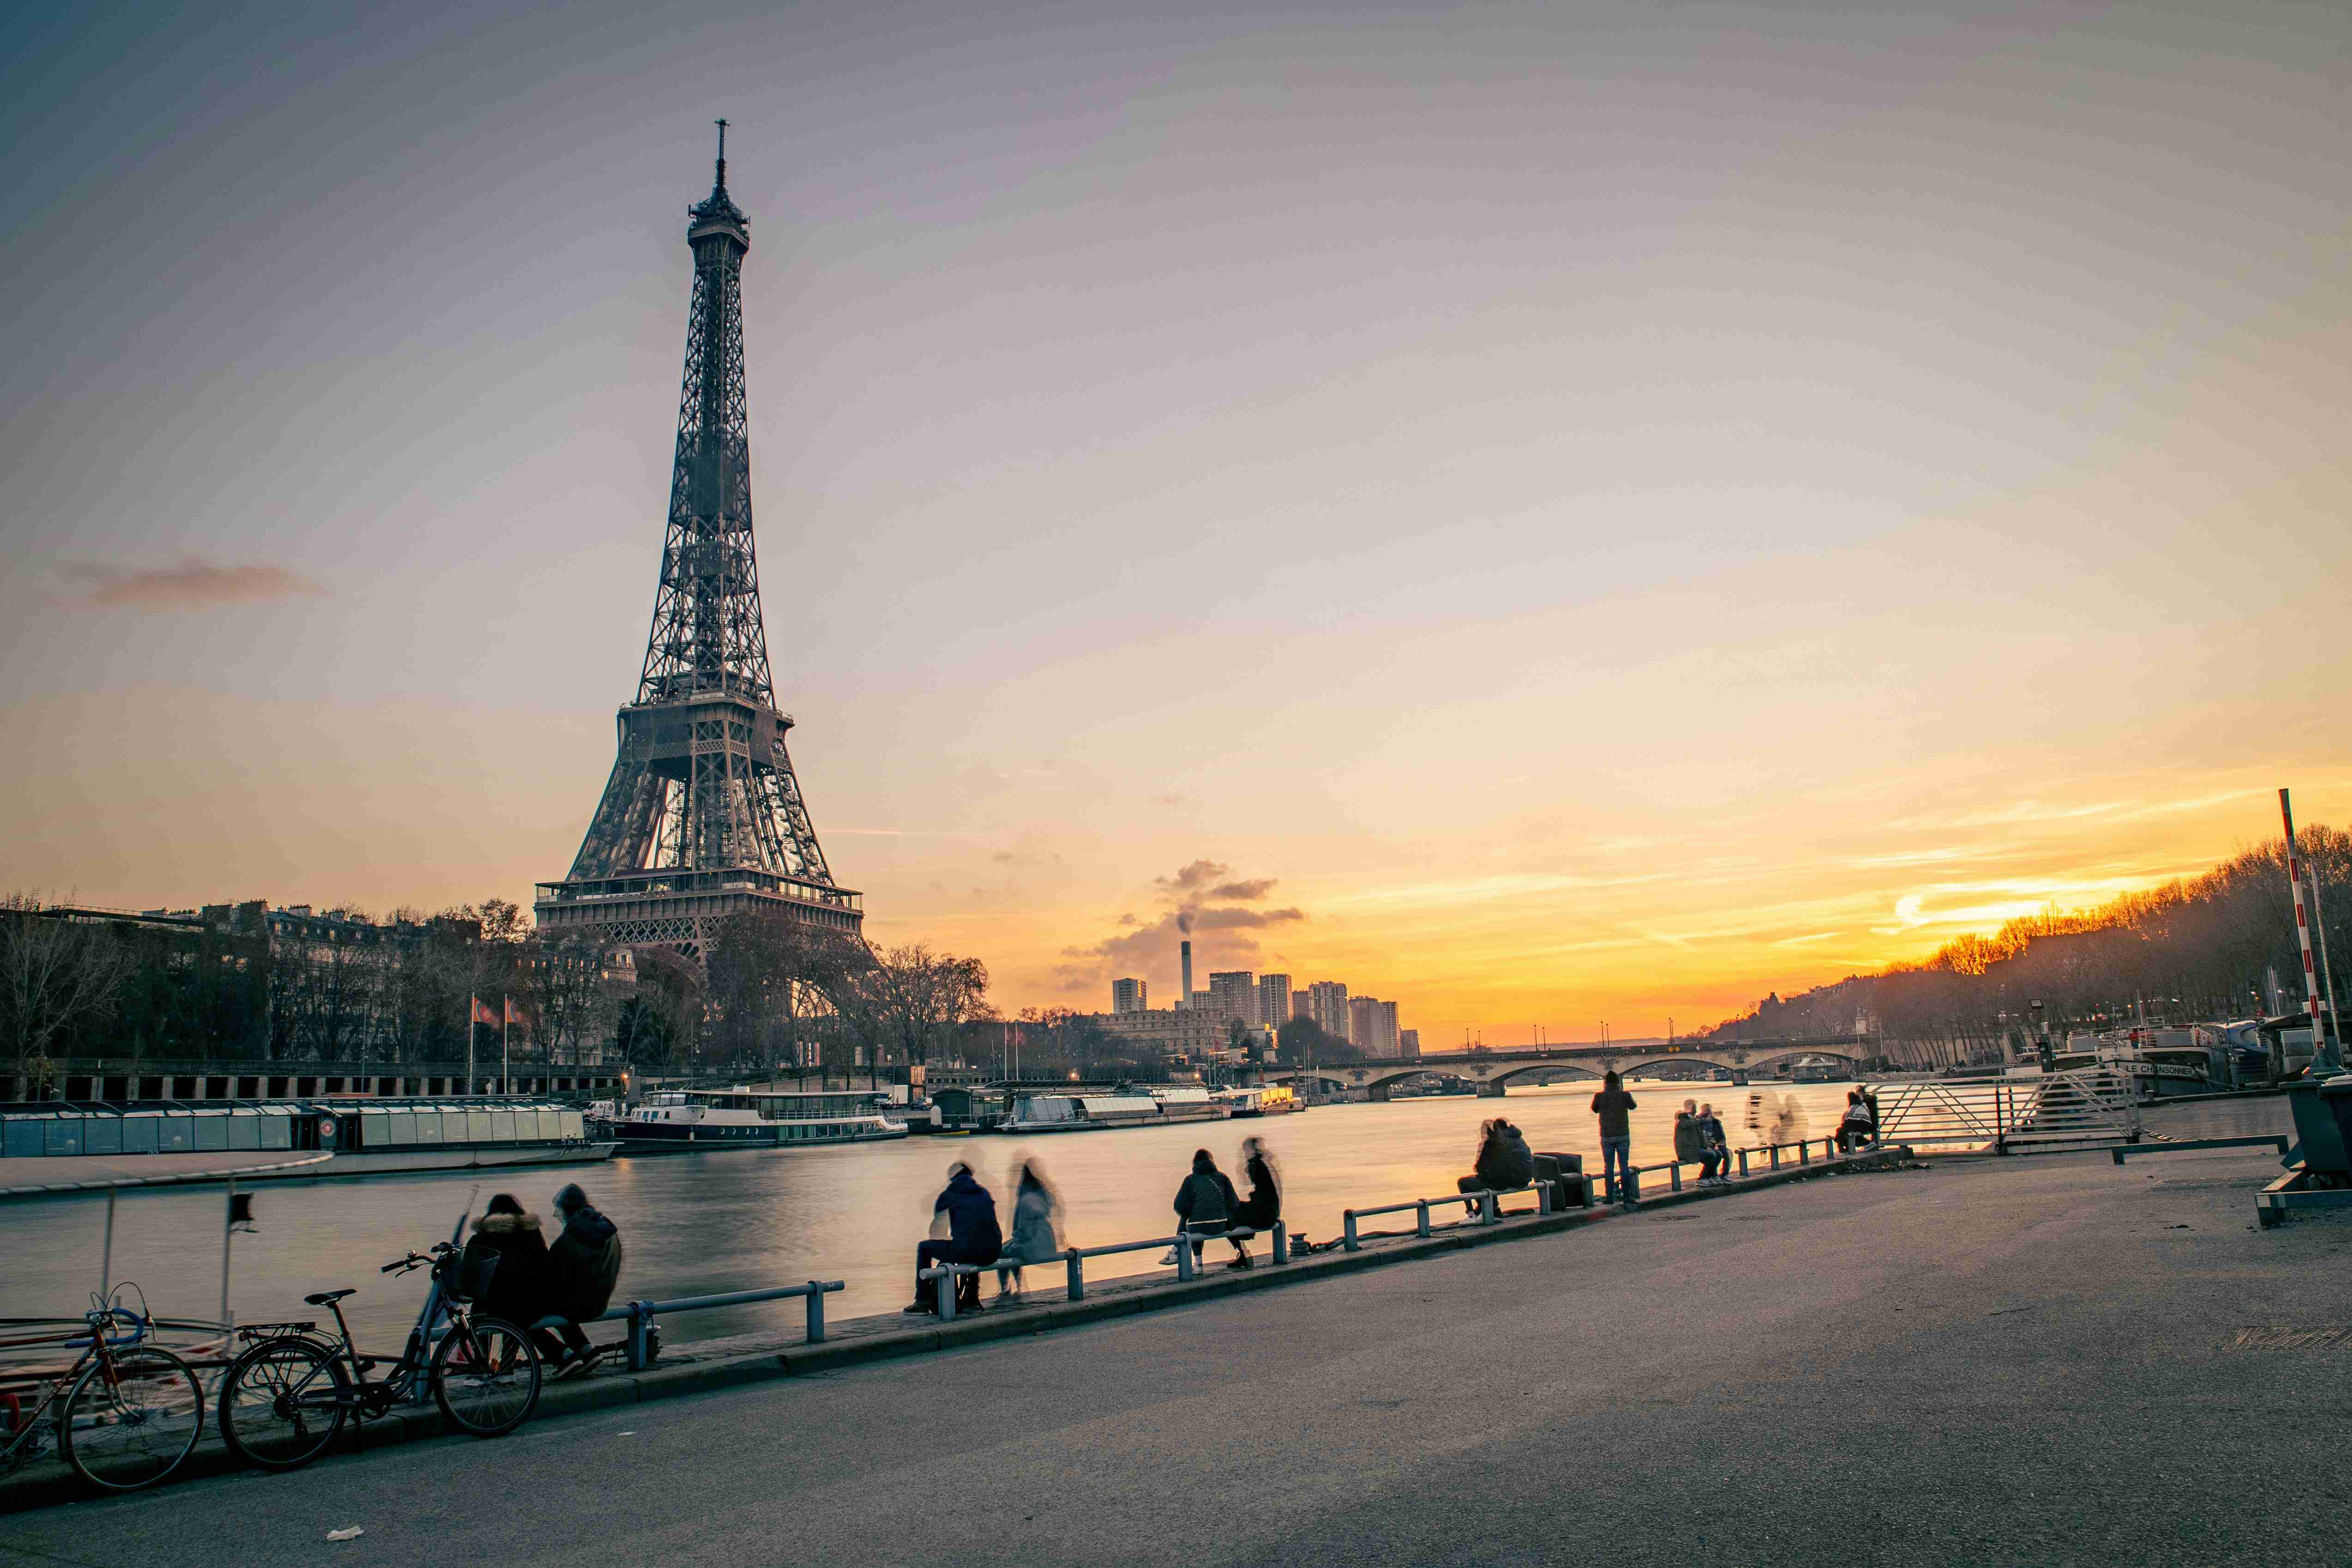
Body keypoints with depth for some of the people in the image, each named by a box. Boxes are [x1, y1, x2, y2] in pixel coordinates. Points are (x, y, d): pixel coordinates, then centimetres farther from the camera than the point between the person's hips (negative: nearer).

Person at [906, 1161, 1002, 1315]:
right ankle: (971, 1300, 34)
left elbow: (935, 1214, 25)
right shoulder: (983, 1191, 19)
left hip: (965, 1251, -5)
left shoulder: (951, 1193, 7)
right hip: (992, 1254, 5)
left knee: (923, 1247, 16)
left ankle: (923, 1301, 15)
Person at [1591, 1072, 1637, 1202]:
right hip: (1623, 1136, 0)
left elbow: (1595, 1110, 12)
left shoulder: (1599, 1096, -7)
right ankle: (1626, 1196, 6)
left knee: (1608, 1168, 7)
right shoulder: (1625, 1095, -8)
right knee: (1624, 1167, 6)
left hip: (1607, 1137, 0)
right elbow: (1633, 1106, 13)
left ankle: (1609, 1197, 7)